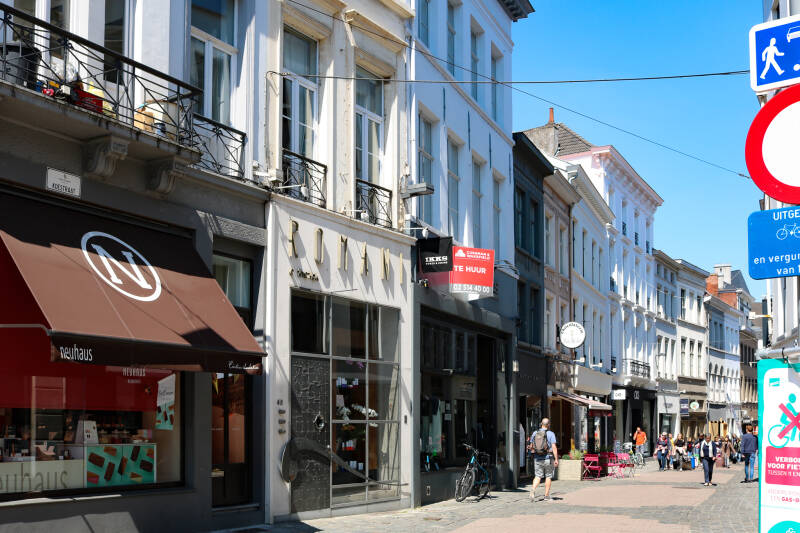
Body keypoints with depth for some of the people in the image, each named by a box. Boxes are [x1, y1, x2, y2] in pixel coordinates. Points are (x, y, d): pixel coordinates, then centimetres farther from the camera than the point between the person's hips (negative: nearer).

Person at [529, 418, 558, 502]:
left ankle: (533, 489, -21)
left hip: (537, 458, 3)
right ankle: (546, 496, 12)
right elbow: (554, 447, -14)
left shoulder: (535, 434, 5)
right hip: (548, 459, -3)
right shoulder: (551, 434, -8)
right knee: (548, 476, 10)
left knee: (537, 476, 6)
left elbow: (531, 447, 11)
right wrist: (556, 459, -12)